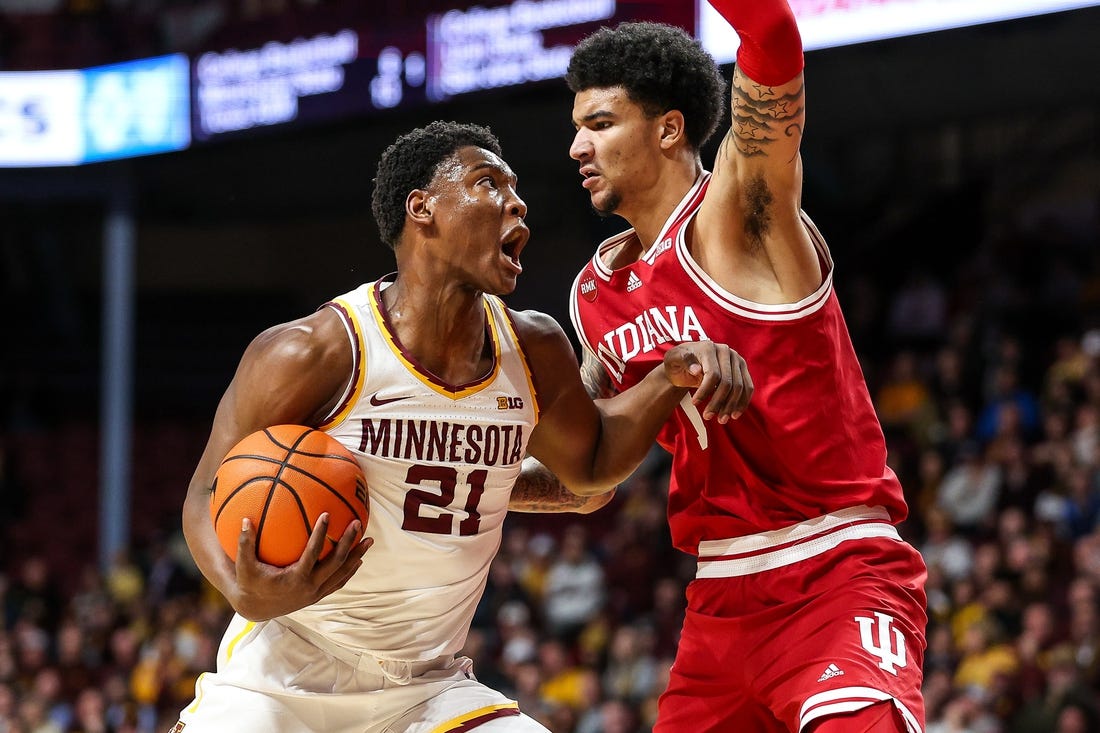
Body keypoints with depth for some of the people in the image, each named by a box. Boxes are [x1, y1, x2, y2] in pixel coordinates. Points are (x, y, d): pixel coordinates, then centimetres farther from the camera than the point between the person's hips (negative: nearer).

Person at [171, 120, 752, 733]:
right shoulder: (309, 355, -16)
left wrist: (673, 378, 0)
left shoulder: (534, 351, 0)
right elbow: (211, 496, -9)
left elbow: (590, 462, 19)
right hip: (282, 676, -4)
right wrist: (249, 596, -31)